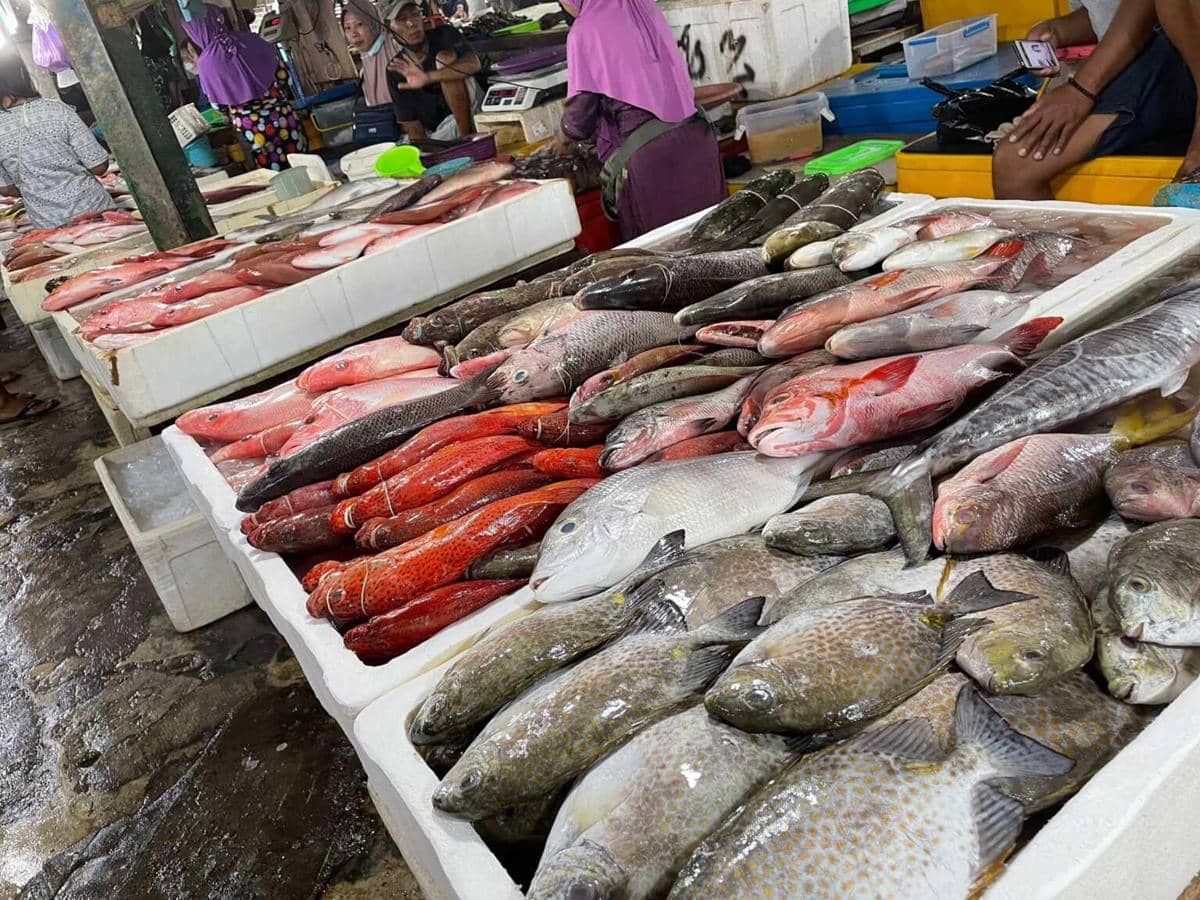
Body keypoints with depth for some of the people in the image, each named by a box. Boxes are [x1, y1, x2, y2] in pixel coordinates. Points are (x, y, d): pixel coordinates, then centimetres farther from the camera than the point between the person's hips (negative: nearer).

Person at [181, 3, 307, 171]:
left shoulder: (206, 62, -11)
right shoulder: (251, 40, -7)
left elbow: (218, 104, -1)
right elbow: (282, 74, 1)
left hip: (253, 129, -2)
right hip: (282, 117, 2)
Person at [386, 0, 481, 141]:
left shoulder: (444, 34, -9)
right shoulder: (396, 70, -4)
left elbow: (474, 63, -31)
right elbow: (413, 128, -4)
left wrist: (427, 77, -42)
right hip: (437, 134, 3)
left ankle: (468, 134, -22)